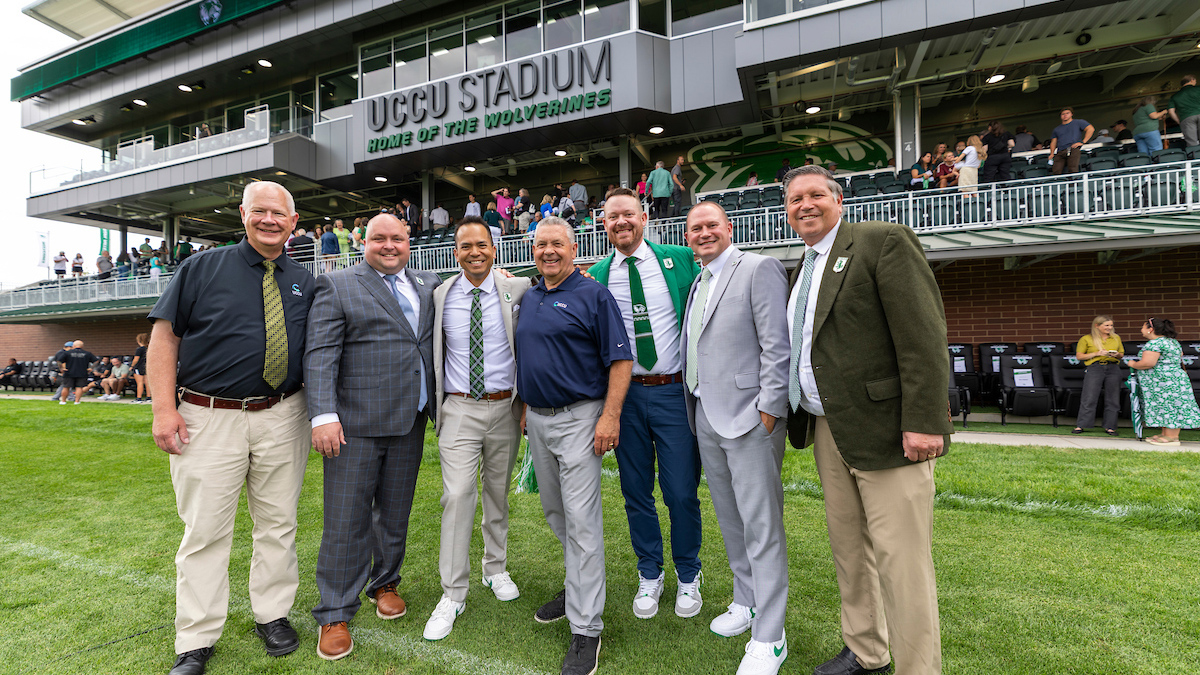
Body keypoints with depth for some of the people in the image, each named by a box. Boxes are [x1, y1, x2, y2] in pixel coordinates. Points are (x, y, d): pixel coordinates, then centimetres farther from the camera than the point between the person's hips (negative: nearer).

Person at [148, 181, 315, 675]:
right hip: (208, 417, -2)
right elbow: (165, 336, -1)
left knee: (278, 523, 12)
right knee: (205, 530, 5)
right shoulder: (202, 268, 2)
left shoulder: (304, 282, 9)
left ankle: (272, 615, 29)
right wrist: (165, 409, -9)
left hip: (282, 417, 2)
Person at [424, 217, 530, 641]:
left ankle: (496, 568, 35)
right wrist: (435, 405, 8)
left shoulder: (517, 291, -3)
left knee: (498, 492, 15)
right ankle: (453, 594, 9)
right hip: (459, 410, 0)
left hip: (505, 407, 0)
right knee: (457, 496, -5)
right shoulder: (441, 296, 2)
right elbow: (434, 353, 10)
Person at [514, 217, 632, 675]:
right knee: (555, 513, 18)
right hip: (537, 419, 7)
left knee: (581, 521, -4)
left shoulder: (594, 295, -7)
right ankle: (578, 586, 40)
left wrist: (610, 416, -19)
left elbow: (620, 360, -12)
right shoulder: (527, 299, 13)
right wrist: (525, 407, 16)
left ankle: (586, 628, 8)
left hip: (579, 417, -7)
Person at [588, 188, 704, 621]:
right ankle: (649, 574, 36)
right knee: (636, 491, 13)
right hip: (625, 395, 2)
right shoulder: (596, 277, 5)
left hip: (676, 391, -1)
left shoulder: (680, 260, 1)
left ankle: (688, 577, 30)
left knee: (681, 492, 4)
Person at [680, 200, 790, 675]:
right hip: (706, 418, 8)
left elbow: (777, 346, -14)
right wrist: (695, 412, 12)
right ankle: (746, 600, 37)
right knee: (729, 519, 19)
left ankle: (769, 637, 13)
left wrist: (769, 410, -17)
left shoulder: (759, 269, -7)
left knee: (761, 525, 0)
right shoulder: (697, 284, 17)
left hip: (748, 417, -8)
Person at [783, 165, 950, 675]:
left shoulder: (883, 241, -7)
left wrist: (923, 422, -20)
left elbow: (923, 337, -15)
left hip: (884, 429, -8)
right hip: (828, 431, 8)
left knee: (900, 558, -2)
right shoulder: (804, 269, 17)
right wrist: (804, 419, 13)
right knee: (847, 546, 17)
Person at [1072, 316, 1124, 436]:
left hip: (1113, 368, 4)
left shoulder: (1116, 338, 16)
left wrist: (1116, 354, -1)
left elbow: (1122, 354, 23)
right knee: (1089, 398, -7)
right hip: (1095, 368, -4)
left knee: (1112, 399, 3)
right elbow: (1079, 356, 0)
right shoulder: (1086, 339, 3)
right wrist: (1097, 353, -11)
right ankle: (1080, 426, -3)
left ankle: (1110, 427, 11)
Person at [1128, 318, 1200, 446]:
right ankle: (1166, 434, 15)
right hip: (1176, 377, 10)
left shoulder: (1154, 343, -16)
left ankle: (1172, 437, -3)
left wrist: (1133, 364, -7)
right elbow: (1180, 358, 26)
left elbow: (1148, 363, -23)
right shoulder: (1173, 342, 17)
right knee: (1168, 409, 12)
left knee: (1167, 408, -6)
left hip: (1164, 381, -10)